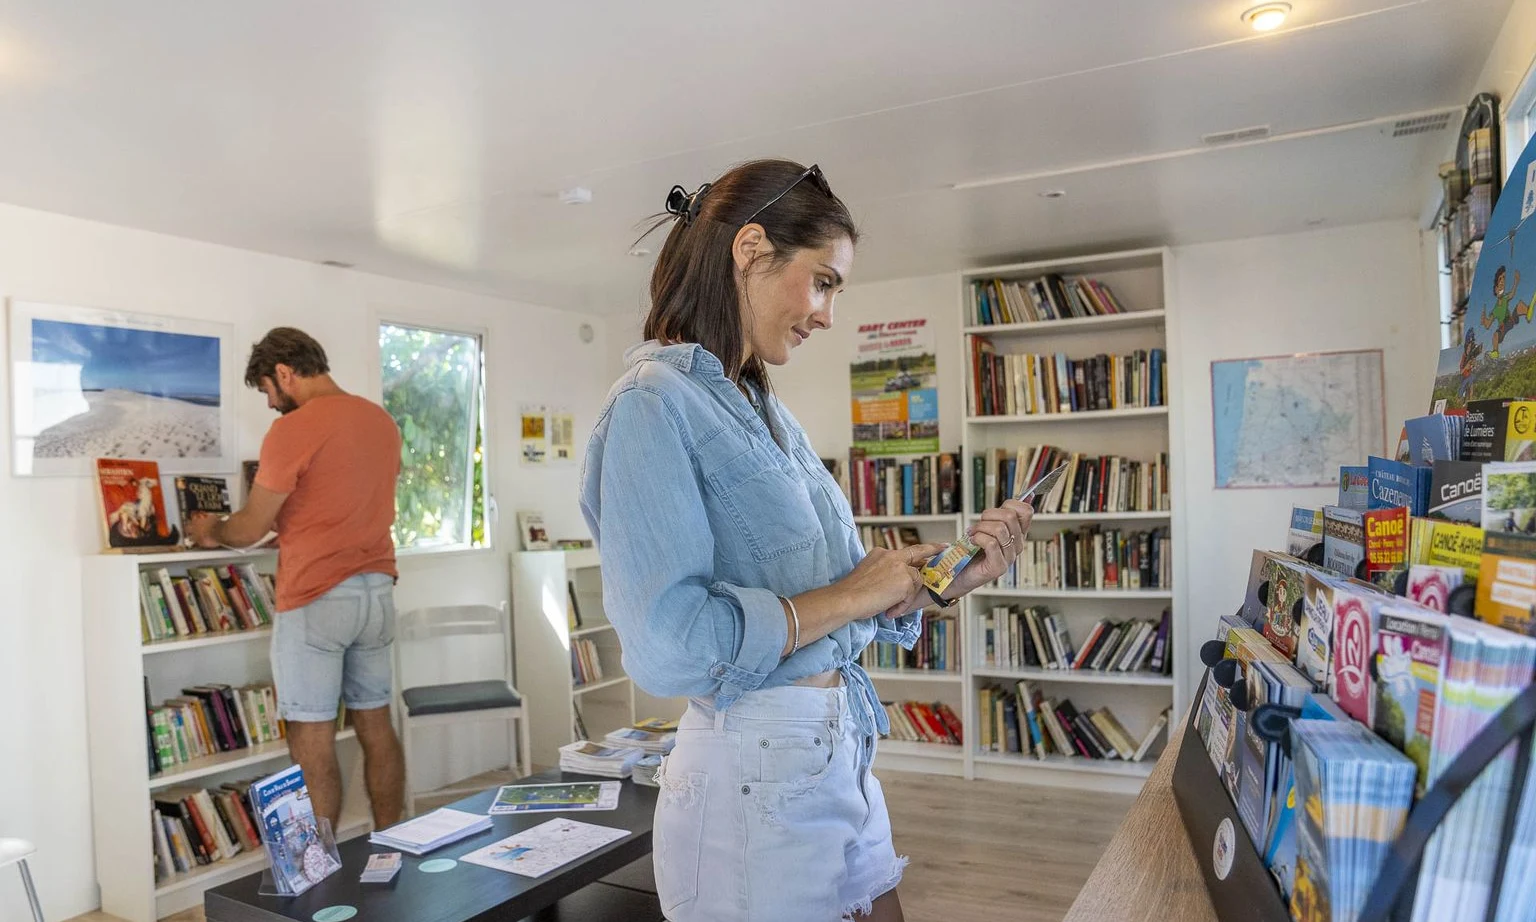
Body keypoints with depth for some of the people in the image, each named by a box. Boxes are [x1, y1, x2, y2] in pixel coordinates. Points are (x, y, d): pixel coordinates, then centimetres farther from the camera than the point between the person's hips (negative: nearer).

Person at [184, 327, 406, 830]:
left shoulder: (292, 430, -12)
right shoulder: (383, 421, 10)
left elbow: (250, 528, -5)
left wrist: (211, 531, 16)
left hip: (315, 599, -7)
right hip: (377, 590, 7)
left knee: (312, 740, 1)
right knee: (376, 726, 13)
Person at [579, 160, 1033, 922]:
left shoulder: (763, 410, 10)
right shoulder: (654, 406, -17)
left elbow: (813, 597, 11)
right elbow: (667, 646, -27)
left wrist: (952, 580, 0)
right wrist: (848, 595, -17)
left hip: (842, 755, 9)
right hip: (756, 778, -8)